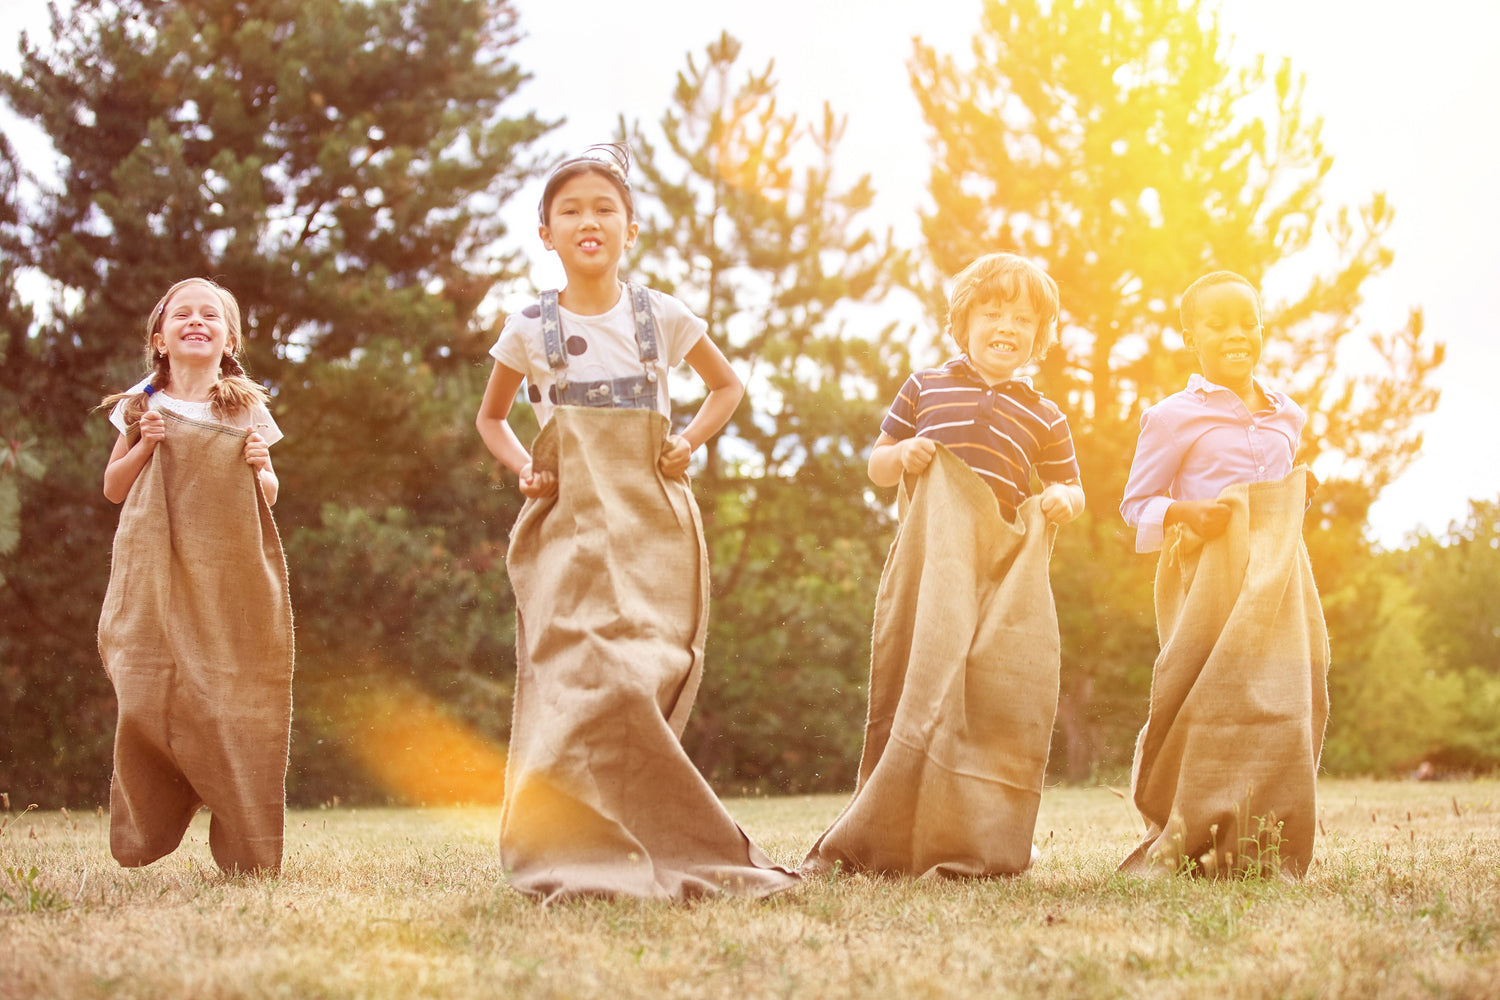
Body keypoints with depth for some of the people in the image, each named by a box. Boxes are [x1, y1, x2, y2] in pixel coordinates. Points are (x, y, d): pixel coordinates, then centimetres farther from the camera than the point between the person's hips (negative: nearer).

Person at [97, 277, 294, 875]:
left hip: (231, 579, 0)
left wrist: (259, 467, -7)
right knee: (147, 698, -7)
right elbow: (114, 488, 12)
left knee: (232, 702, -3)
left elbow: (267, 497, 15)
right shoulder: (143, 405, 8)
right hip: (157, 577, 0)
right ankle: (142, 841, 7)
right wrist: (144, 445, -5)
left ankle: (246, 852, 6)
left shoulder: (246, 408, 9)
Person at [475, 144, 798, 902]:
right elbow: (491, 419, 21)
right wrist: (522, 466, 2)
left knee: (640, 679, -11)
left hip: (652, 525, 0)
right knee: (583, 678, -15)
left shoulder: (662, 317, 6)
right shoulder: (529, 330, 6)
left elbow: (727, 386, 21)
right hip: (569, 525, 0)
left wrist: (692, 440, 4)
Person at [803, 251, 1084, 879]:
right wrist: (901, 454, -5)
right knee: (918, 684, -4)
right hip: (930, 561, -1)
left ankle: (974, 843, 3)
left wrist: (1063, 500, -4)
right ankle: (874, 840, 3)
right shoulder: (925, 388, 12)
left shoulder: (1044, 418, 14)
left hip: (1006, 568, 1)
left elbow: (1070, 489, 19)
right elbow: (876, 466, 17)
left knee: (1001, 697, -5)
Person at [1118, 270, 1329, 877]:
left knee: (1282, 701, 0)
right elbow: (1135, 504, 1)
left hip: (1278, 577, 6)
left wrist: (1299, 492, 11)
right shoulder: (1174, 418, -2)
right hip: (1208, 577, -5)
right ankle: (1179, 840, -3)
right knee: (1205, 707, -9)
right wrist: (1183, 513, -17)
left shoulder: (1287, 415, 15)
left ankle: (1265, 845, 5)